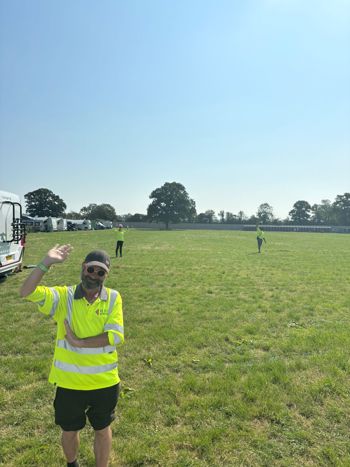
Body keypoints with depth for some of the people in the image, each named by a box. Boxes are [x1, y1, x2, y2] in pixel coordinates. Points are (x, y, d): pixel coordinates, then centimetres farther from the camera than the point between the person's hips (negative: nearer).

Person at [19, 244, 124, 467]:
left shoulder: (113, 298, -10)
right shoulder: (63, 296, -10)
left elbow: (115, 336, -19)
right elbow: (27, 292, -24)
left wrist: (79, 343, -20)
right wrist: (46, 263, -32)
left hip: (105, 382, 0)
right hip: (69, 382, 1)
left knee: (103, 429, 21)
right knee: (70, 431, 25)